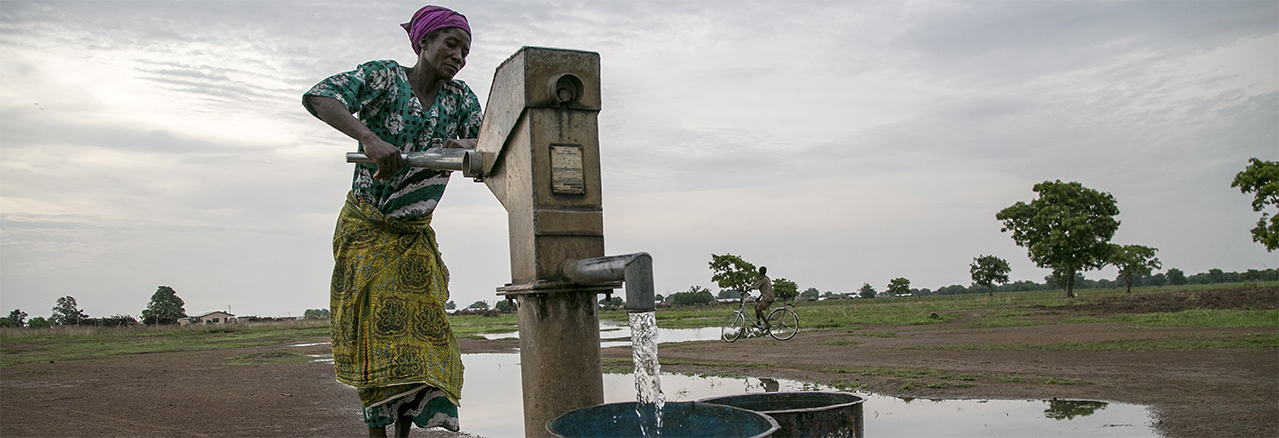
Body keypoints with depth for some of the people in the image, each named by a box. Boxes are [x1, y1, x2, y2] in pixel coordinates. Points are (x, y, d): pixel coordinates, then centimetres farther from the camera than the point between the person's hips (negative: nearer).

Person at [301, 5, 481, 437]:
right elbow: (317, 98, -27)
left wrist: (465, 146, -30)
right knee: (376, 329, -5)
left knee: (422, 328, -2)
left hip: (415, 235, 4)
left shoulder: (460, 98, 0)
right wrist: (369, 138, -44)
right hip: (366, 227, -4)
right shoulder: (384, 77, -14)